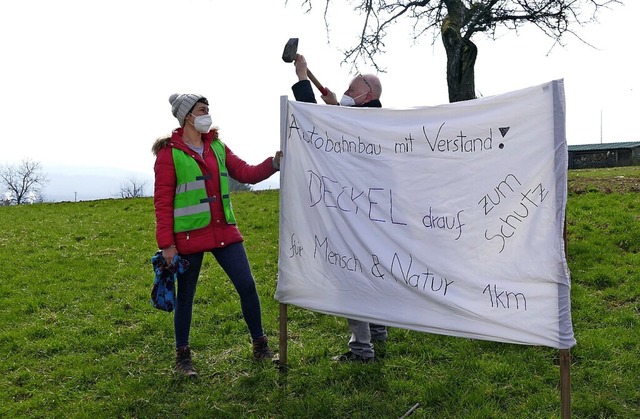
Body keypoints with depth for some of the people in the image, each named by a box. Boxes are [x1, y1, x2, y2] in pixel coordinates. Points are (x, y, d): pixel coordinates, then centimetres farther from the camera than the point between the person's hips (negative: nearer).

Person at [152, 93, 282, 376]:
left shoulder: (217, 147, 10)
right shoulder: (169, 153, -7)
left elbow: (247, 174, 6)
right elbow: (163, 202, -8)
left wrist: (274, 162, -11)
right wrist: (166, 244, -11)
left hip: (224, 231, 5)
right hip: (189, 236, -5)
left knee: (247, 285, 3)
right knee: (186, 296, 9)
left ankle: (260, 346, 20)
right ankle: (182, 355, 27)